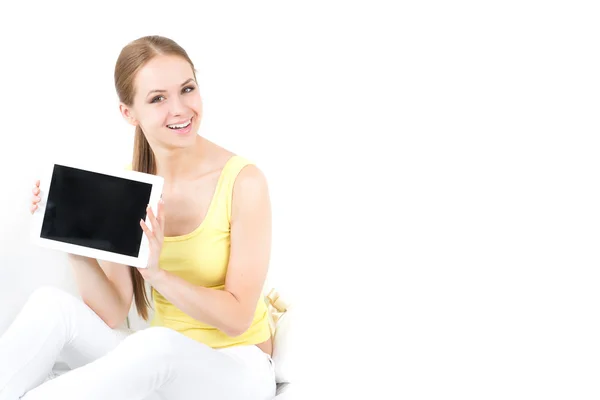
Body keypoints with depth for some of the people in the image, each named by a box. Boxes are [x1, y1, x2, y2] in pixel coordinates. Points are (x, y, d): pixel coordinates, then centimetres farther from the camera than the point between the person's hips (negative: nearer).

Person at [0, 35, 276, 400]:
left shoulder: (243, 181, -16)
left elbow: (237, 318, -16)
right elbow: (113, 315, -5)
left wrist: (157, 273, -32)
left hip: (238, 366, -4)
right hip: (158, 360, 4)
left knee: (156, 345, -37)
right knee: (50, 305, -21)